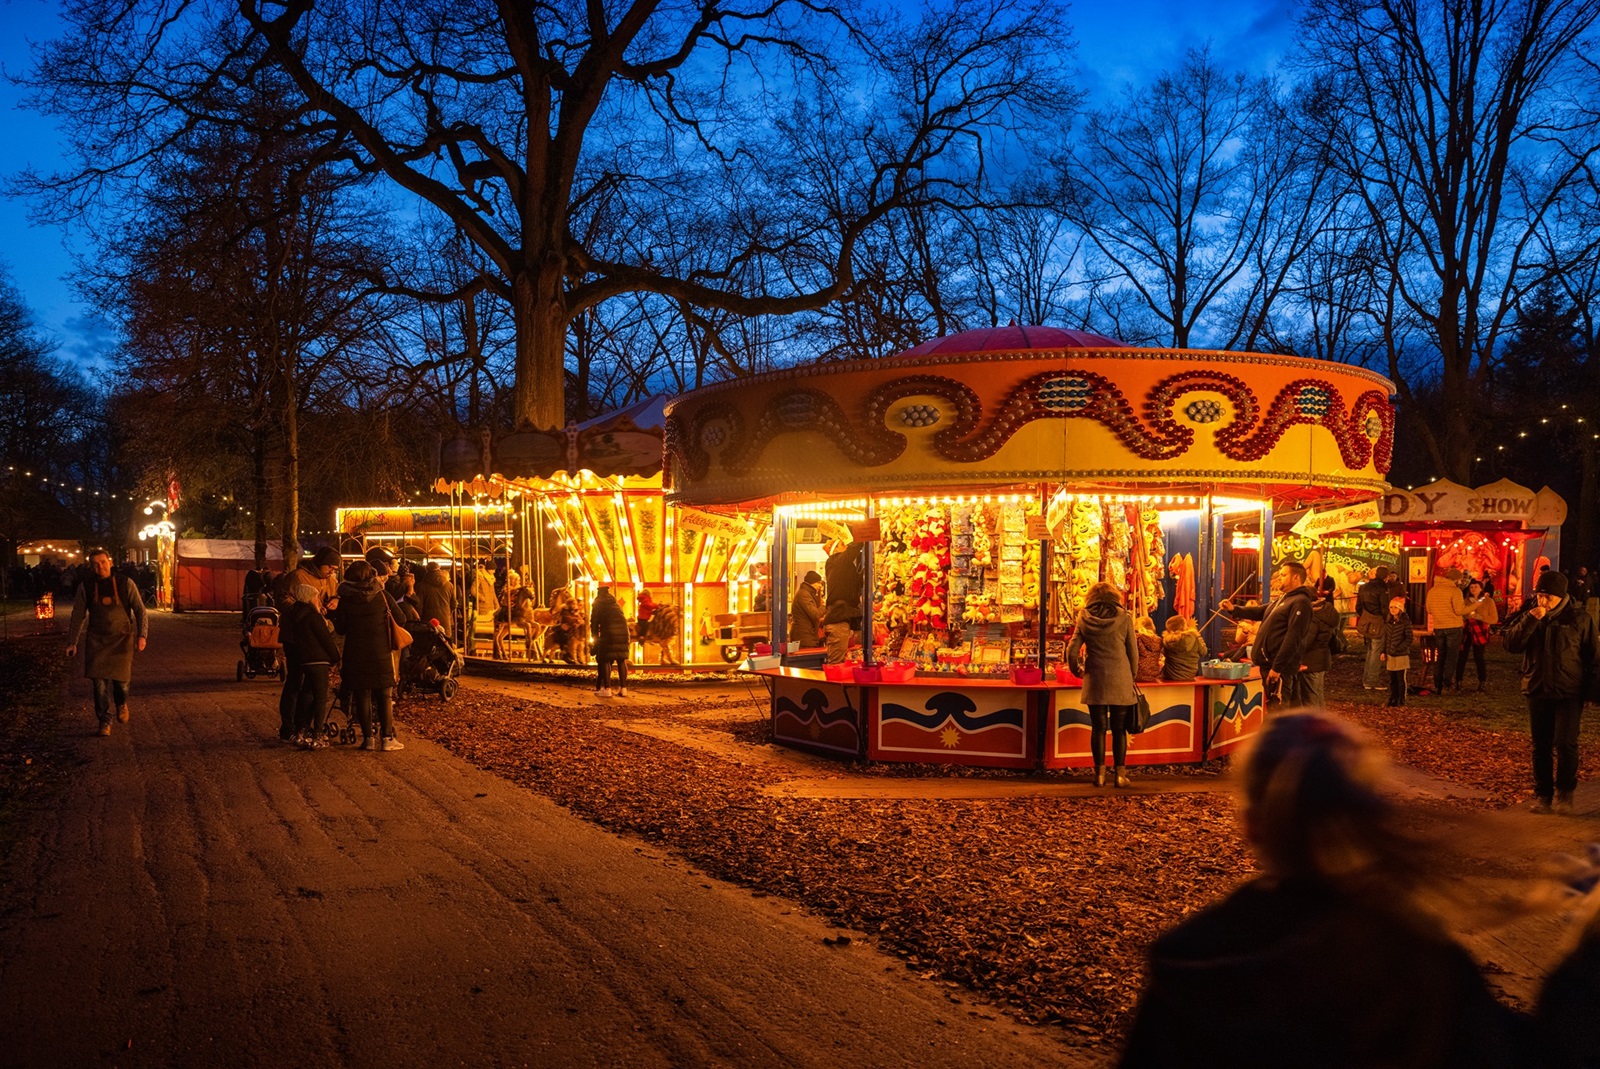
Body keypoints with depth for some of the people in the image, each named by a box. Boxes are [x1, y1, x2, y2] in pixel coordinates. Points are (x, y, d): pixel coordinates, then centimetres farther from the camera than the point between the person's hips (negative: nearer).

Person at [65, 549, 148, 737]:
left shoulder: (125, 584, -4)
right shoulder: (85, 587, 0)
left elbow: (140, 610, -3)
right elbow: (78, 616, 8)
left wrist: (142, 635, -16)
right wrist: (72, 643, 5)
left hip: (122, 638, -1)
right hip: (97, 639, 1)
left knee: (121, 677, -7)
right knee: (99, 680, -7)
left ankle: (121, 702, 28)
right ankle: (105, 721, 5)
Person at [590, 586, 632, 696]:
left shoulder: (598, 604, 15)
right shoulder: (616, 604, 27)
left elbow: (594, 623, 12)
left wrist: (595, 638, 20)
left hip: (608, 634, -4)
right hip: (623, 633, 4)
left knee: (605, 660, 3)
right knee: (622, 660, 10)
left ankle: (607, 688, -3)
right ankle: (623, 688, 9)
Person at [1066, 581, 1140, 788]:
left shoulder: (1084, 619, 3)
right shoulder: (1123, 617, 0)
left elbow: (1072, 650, 0)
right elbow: (1133, 652, 3)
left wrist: (1077, 669, 18)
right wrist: (1132, 676, 16)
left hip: (1095, 680, 1)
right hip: (1120, 681, -1)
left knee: (1098, 728, 6)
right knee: (1119, 729, 6)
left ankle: (1100, 774, 6)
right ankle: (1120, 774, 7)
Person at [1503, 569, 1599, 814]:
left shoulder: (1579, 619, -3)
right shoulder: (1530, 617, 6)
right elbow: (1511, 644, -7)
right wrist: (1530, 620, -18)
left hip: (1569, 694, -3)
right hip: (1538, 692, 3)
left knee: (1566, 743, -12)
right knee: (1541, 747, 8)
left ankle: (1564, 792, 6)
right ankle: (1543, 794, 18)